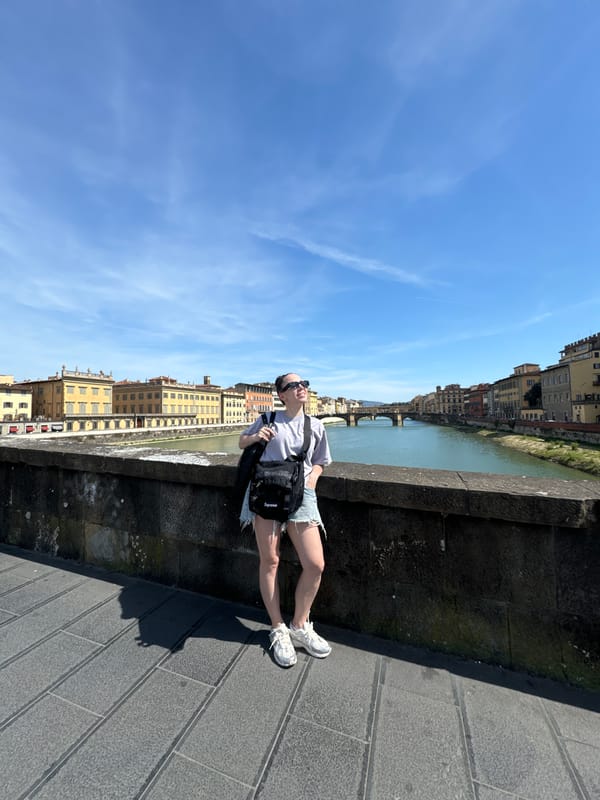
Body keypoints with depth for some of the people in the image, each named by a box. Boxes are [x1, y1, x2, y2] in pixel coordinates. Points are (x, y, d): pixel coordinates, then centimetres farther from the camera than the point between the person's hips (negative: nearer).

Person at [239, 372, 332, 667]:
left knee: (315, 565, -2)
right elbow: (242, 442, 20)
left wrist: (311, 481, -3)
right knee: (269, 561, 6)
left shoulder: (316, 426, 9)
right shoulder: (268, 419, 5)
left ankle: (299, 626, 25)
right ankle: (278, 631, 28)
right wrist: (255, 437, -3)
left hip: (300, 496, 2)